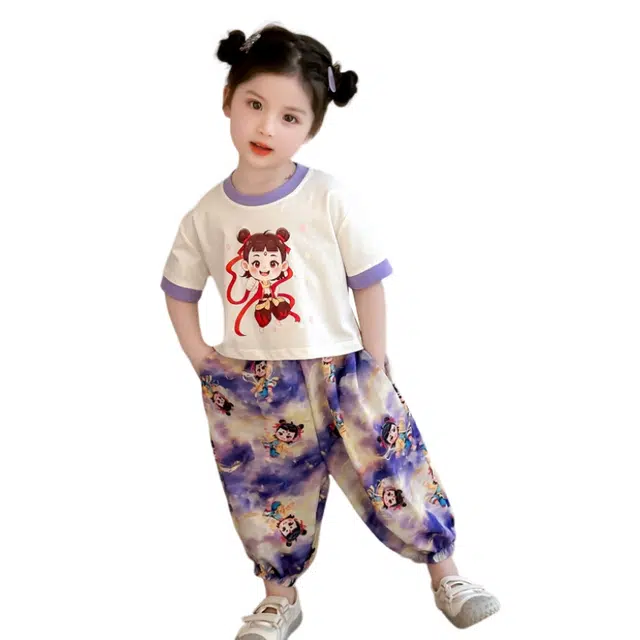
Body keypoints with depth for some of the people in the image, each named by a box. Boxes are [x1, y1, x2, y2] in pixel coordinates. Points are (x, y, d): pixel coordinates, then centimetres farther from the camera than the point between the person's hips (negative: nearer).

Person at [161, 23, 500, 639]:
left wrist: (374, 366, -8)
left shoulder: (327, 199, -12)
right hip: (250, 387, 3)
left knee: (392, 472, 5)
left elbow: (367, 282, -7)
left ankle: (445, 572, 28)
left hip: (337, 373, -2)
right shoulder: (206, 215, -3)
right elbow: (179, 289, 10)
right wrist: (201, 358, 0)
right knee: (266, 496, 15)